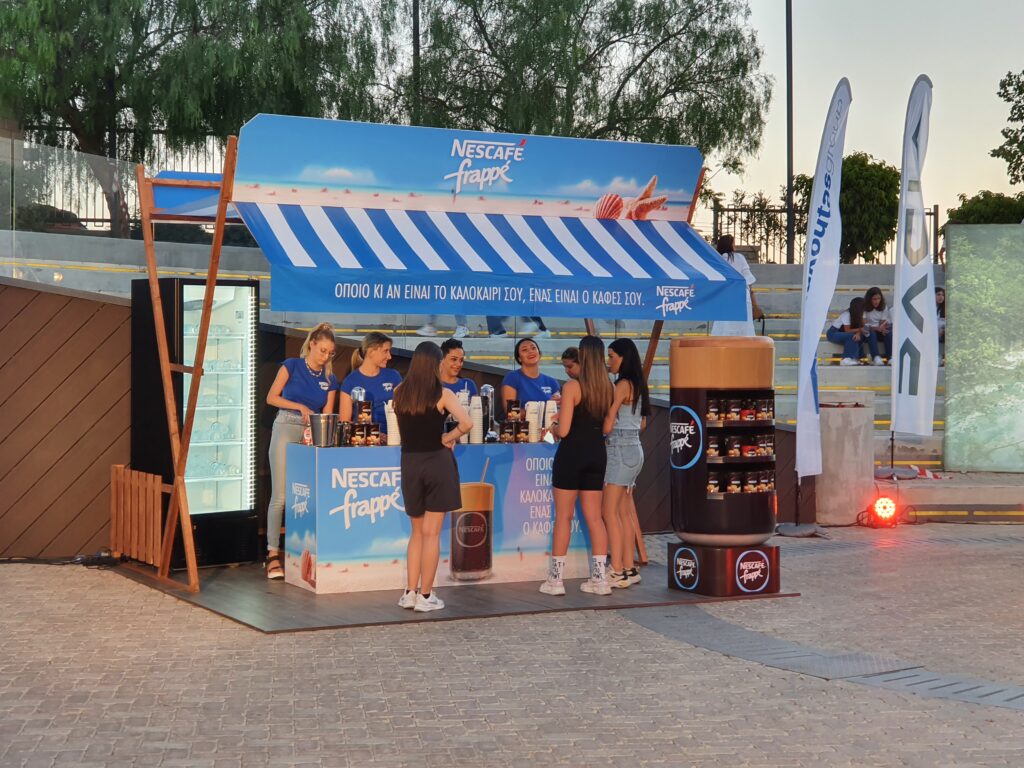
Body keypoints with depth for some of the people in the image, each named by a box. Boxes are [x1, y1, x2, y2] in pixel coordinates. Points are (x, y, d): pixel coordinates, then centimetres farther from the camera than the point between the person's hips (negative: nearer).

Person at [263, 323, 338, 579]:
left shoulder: (330, 380, 12)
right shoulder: (292, 366, 2)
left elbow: (327, 415, 9)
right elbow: (271, 397, -3)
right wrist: (300, 407, -13)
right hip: (286, 430, -4)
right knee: (280, 495, -8)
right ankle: (273, 553, -6)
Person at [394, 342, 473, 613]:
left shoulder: (399, 394, 1)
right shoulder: (443, 394, -9)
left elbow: (402, 429, 7)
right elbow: (466, 423, -20)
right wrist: (447, 438, -5)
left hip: (409, 463, 3)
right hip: (436, 461, -3)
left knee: (417, 532, 17)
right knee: (432, 533, 2)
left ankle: (410, 592, 14)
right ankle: (425, 596, 4)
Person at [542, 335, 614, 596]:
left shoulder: (572, 386, -14)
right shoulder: (608, 388, 3)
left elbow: (563, 430, -17)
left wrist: (553, 428, 7)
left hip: (572, 453, -5)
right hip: (597, 453, 5)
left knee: (563, 516, 3)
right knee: (594, 517, 10)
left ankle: (555, 579, 7)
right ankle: (600, 578, 10)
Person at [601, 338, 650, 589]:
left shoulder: (622, 385, -13)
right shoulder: (637, 385, 13)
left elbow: (607, 426, -15)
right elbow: (642, 423, 21)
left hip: (620, 450, -9)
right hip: (634, 449, 9)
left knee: (609, 511, -7)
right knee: (624, 512, 10)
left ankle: (617, 572, -9)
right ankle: (629, 568, 12)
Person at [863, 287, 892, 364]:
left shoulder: (884, 308, 2)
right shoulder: (864, 308, -8)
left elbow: (882, 323, -6)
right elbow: (863, 324, -20)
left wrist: (882, 328, -31)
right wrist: (877, 328, -35)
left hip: (879, 332, 3)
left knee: (889, 332, -30)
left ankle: (890, 357, -40)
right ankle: (875, 357, -46)